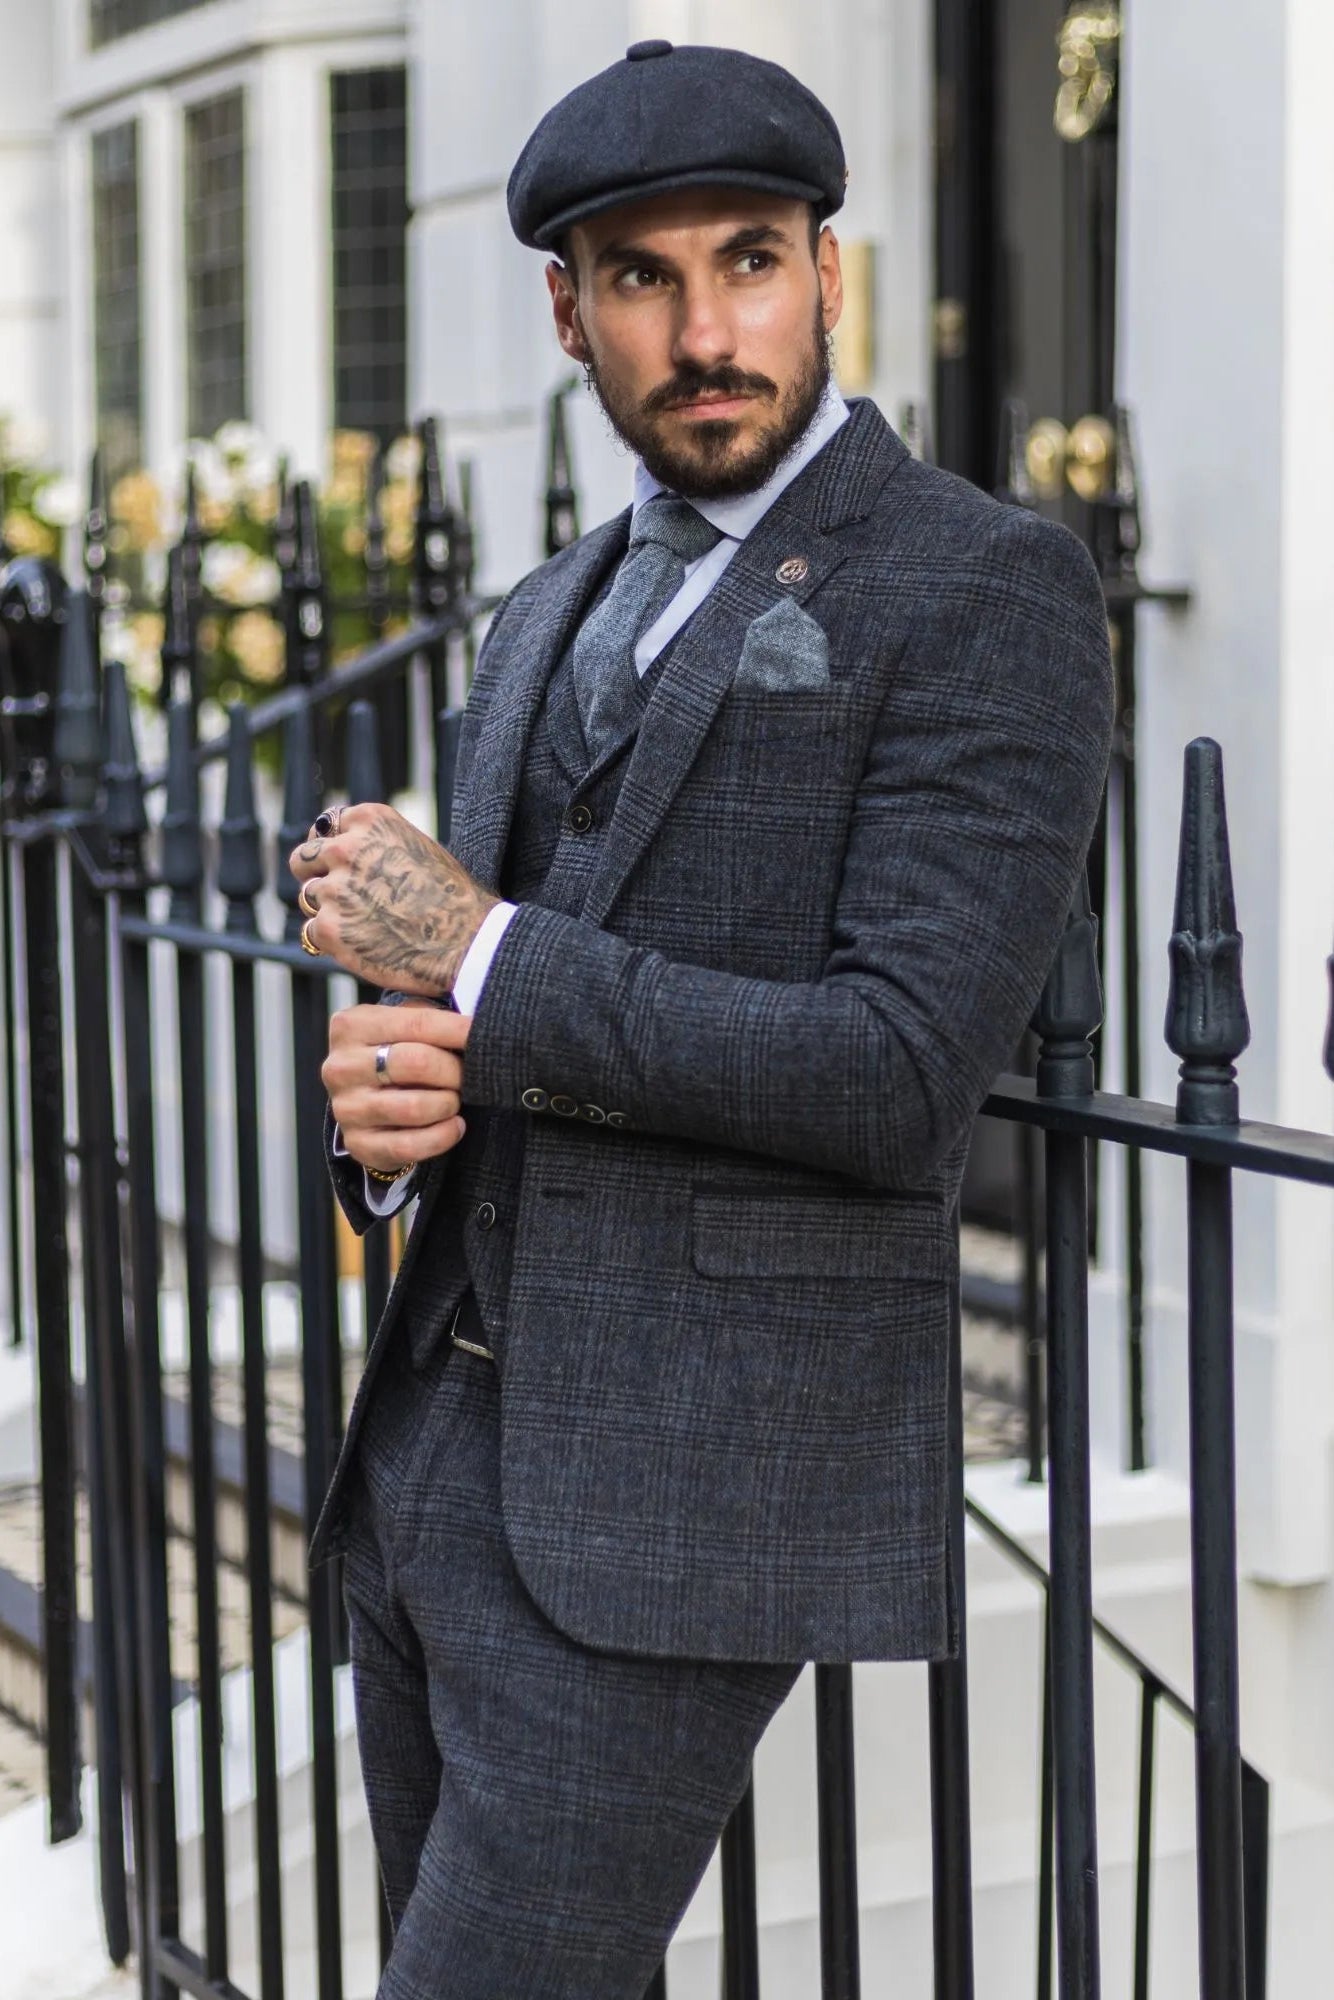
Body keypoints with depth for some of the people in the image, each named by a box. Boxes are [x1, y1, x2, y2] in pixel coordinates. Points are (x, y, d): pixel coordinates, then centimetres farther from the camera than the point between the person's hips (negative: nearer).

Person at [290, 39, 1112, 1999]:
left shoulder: (987, 590, -8)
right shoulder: (550, 621, 15)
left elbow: (903, 1073, -19)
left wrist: (476, 957, -13)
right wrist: (389, 1093, -5)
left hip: (676, 1509, -8)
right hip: (435, 1453, 8)